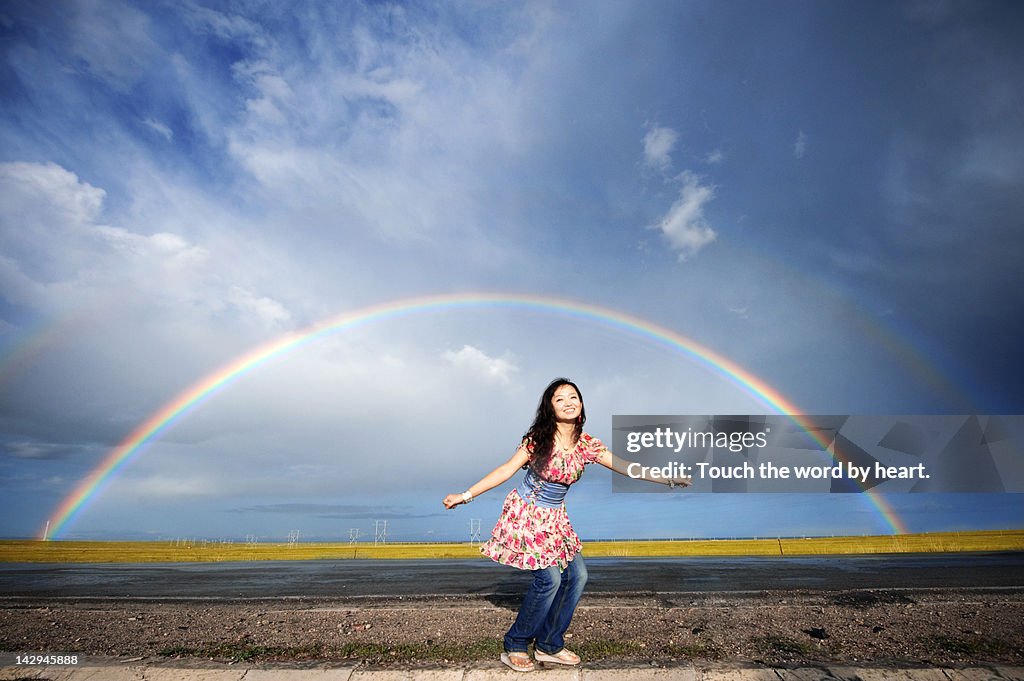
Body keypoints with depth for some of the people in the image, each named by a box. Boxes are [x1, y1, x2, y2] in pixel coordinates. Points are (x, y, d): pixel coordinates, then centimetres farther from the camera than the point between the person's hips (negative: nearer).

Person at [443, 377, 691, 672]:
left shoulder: (587, 445, -3)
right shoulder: (538, 438, -15)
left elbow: (624, 466, 1)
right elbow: (507, 469, -11)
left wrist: (667, 479, -1)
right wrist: (466, 495, -12)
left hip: (554, 519, 6)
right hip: (525, 514, -6)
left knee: (577, 574, 2)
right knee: (549, 578, -11)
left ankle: (549, 646, 20)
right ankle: (514, 647, 8)